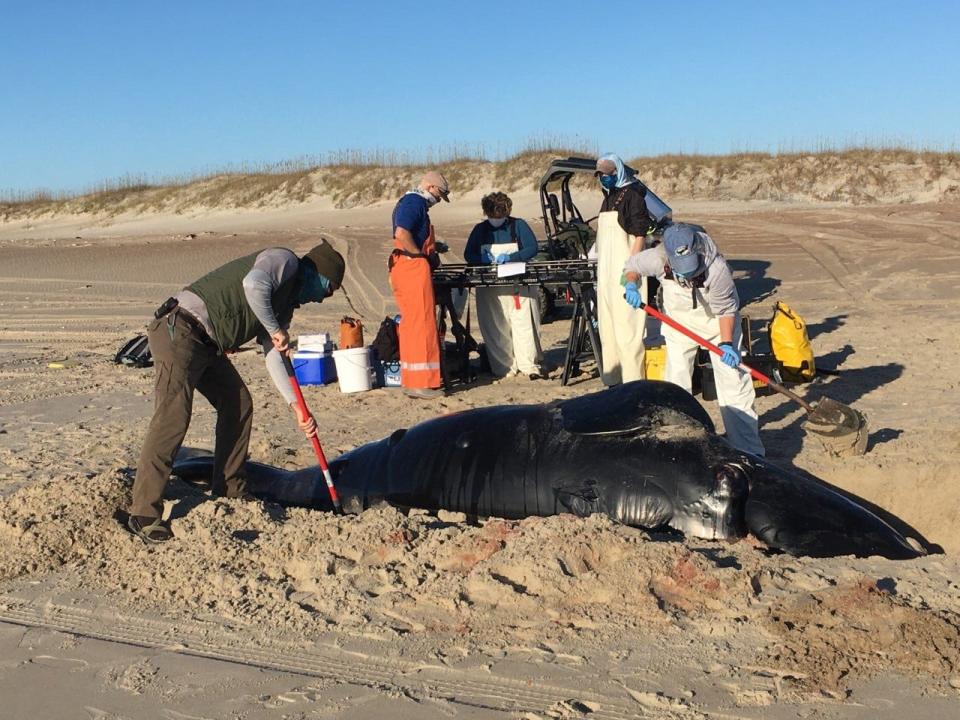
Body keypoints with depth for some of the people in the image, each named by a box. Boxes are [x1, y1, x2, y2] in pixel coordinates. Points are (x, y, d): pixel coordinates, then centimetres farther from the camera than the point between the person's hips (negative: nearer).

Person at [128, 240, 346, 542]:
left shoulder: (286, 304, 23)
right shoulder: (284, 260, -4)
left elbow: (274, 358, 19)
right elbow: (253, 285, -26)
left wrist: (297, 408, 12)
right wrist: (275, 330, -14)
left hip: (206, 345, 10)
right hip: (179, 331, -10)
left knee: (239, 405, 13)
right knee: (173, 419, -15)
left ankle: (230, 492, 23)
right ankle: (144, 515, -13)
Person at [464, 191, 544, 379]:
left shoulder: (518, 226, 5)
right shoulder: (480, 229, 13)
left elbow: (533, 248, -3)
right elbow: (468, 255, 12)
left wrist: (510, 257, -16)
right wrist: (482, 259, -10)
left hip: (518, 284, -2)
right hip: (489, 286, 2)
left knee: (523, 323, -11)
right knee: (496, 328, -2)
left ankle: (529, 365, -10)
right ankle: (504, 367, 3)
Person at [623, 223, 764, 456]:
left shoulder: (716, 268, -36)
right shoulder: (656, 258, -28)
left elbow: (726, 309, -21)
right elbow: (632, 266, -4)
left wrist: (726, 343, -28)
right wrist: (632, 285, -24)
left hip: (716, 320, -3)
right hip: (678, 320, 3)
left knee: (732, 379, -4)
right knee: (676, 378, 6)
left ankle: (748, 450, 3)